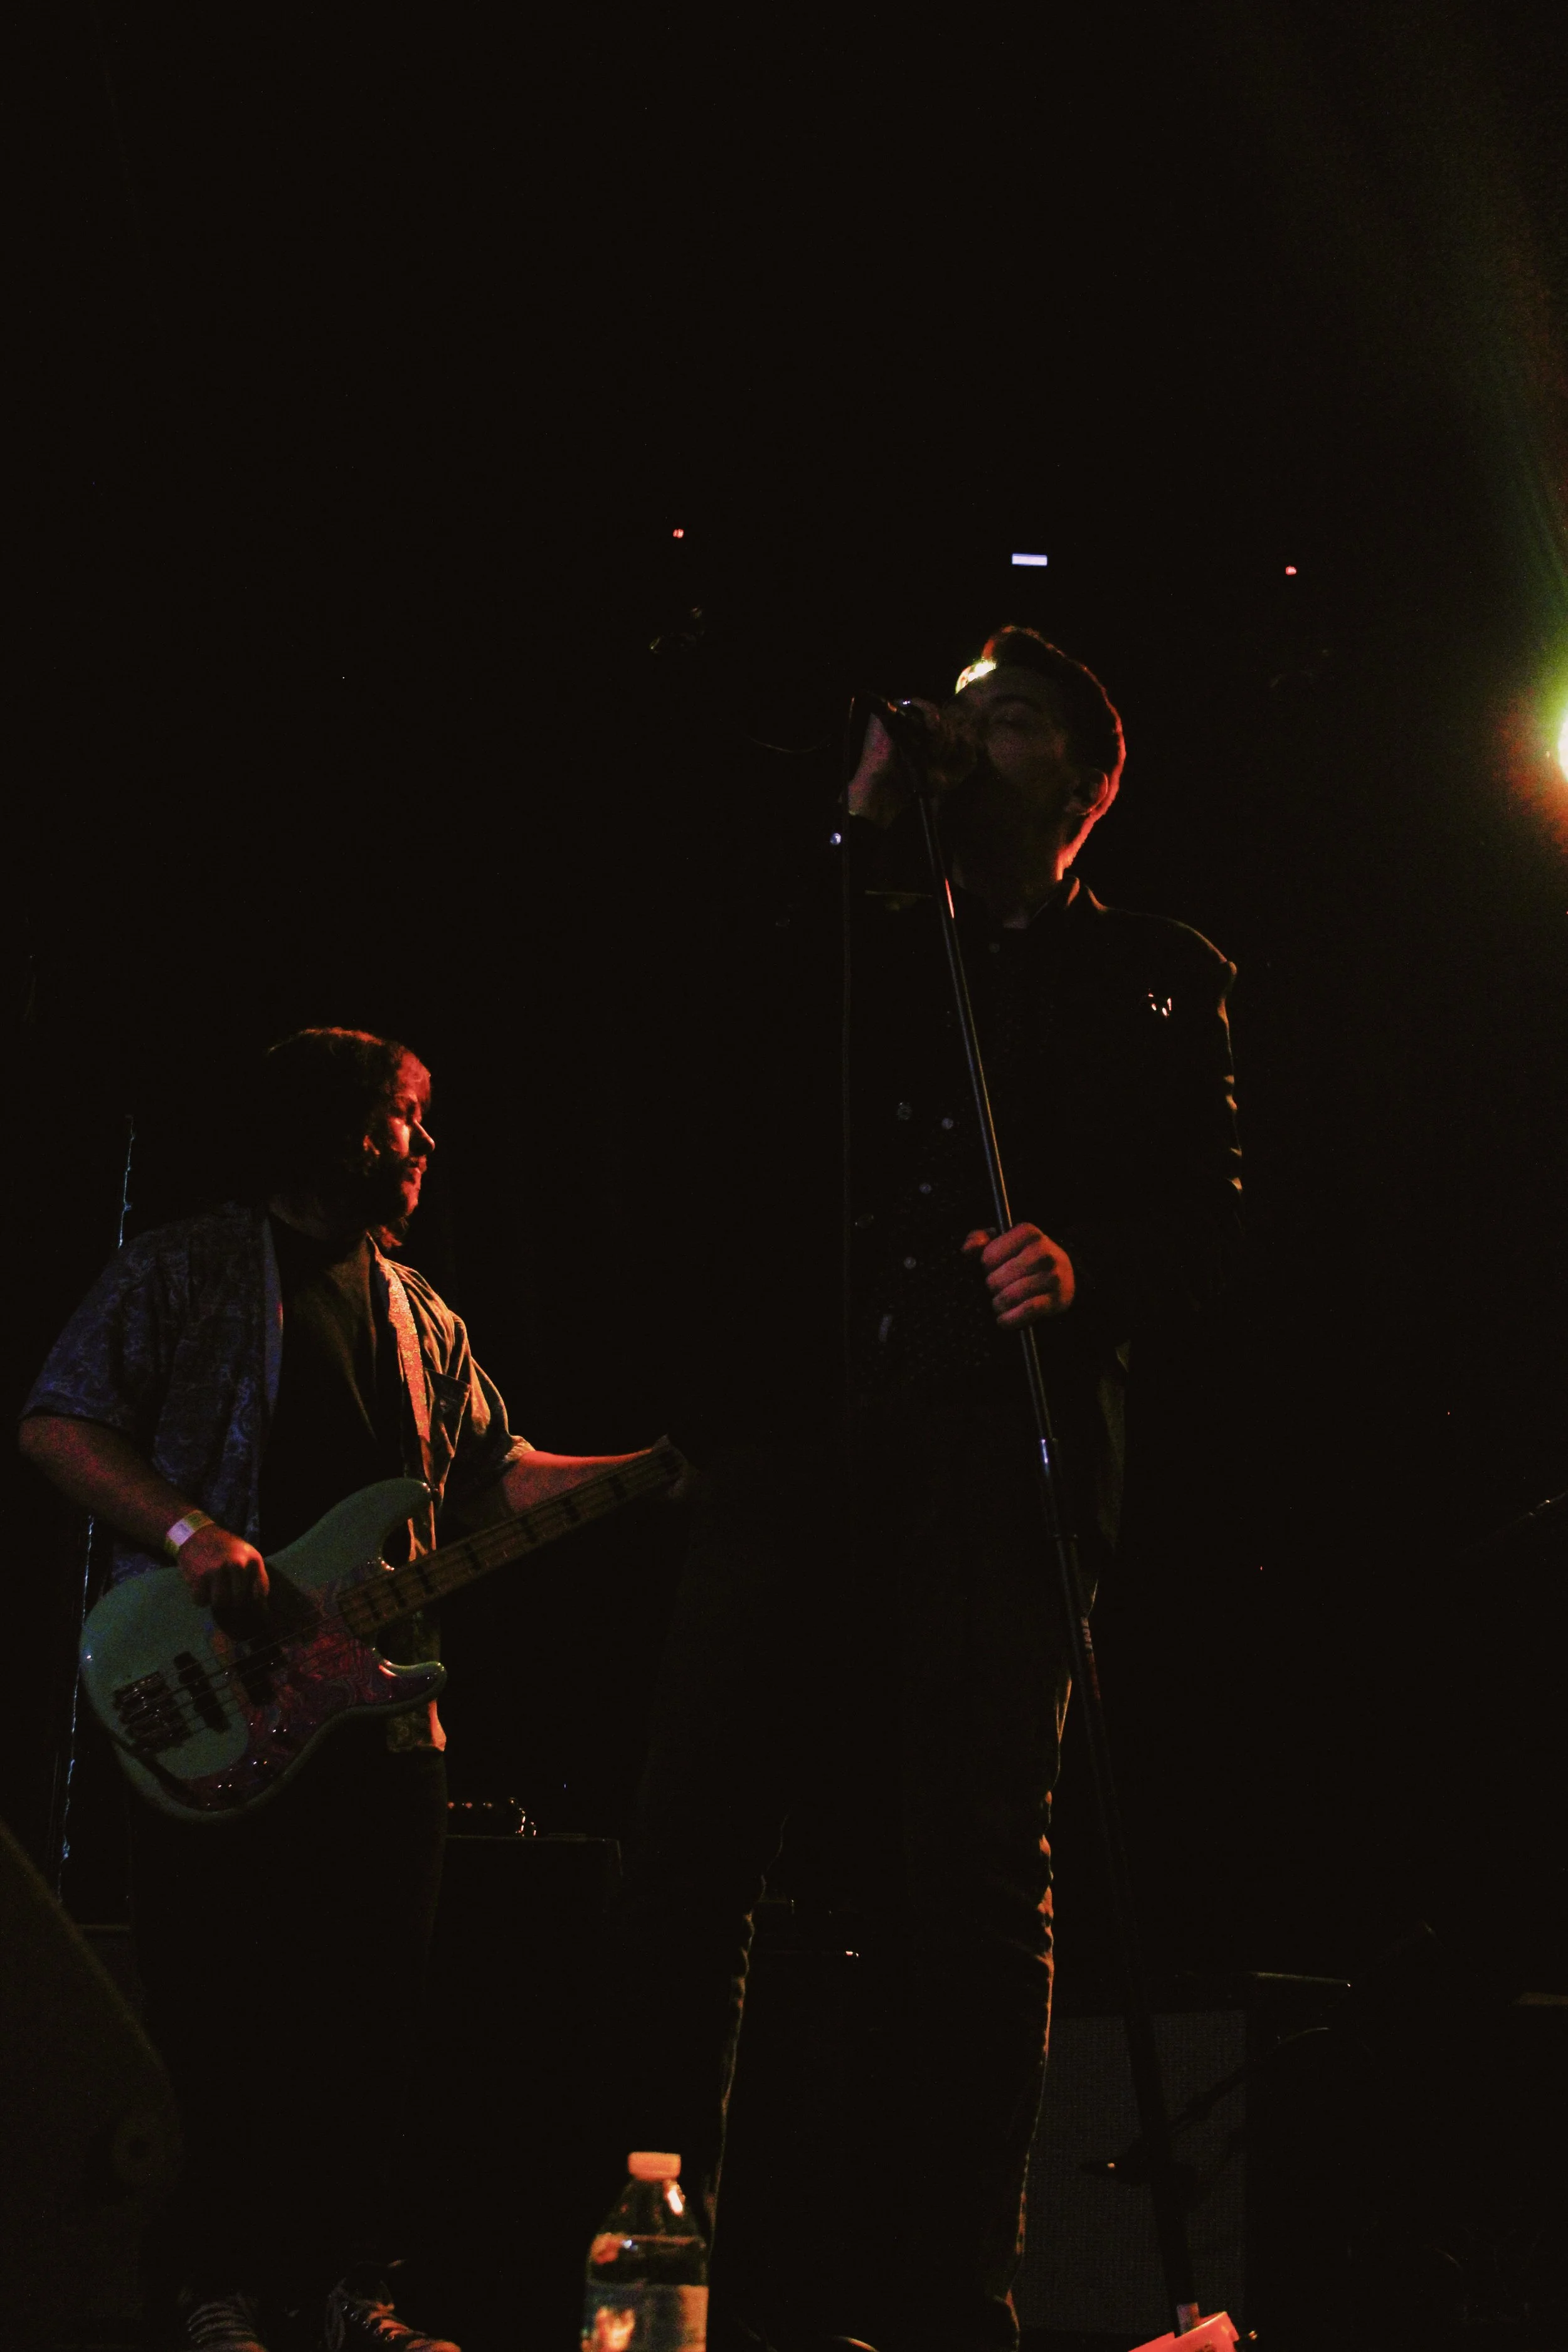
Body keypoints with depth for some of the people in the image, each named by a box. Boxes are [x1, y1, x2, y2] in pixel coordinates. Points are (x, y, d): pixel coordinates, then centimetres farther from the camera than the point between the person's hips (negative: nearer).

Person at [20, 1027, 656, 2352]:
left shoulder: (422, 1319, 20)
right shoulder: (184, 1272, 1)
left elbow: (496, 1477, 21)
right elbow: (58, 1425, -4)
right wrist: (192, 1534, -17)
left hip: (381, 1707, 6)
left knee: (370, 2019, 5)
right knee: (217, 2011, -5)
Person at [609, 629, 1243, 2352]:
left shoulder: (1158, 977, 17)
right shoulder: (866, 936, 23)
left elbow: (1206, 1222, 7)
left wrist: (1084, 1264, -14)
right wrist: (865, 831, 4)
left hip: (1002, 1461, -2)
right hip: (805, 1447, 2)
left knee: (961, 1896, -7)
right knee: (687, 1851, -7)